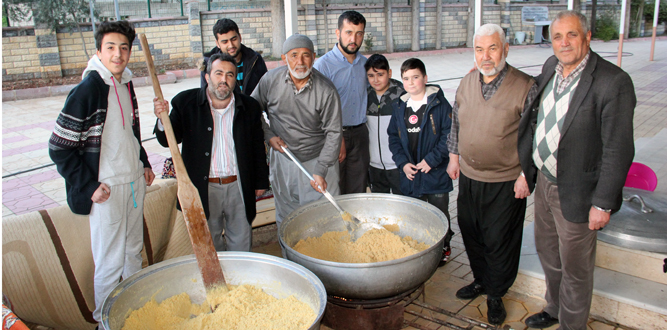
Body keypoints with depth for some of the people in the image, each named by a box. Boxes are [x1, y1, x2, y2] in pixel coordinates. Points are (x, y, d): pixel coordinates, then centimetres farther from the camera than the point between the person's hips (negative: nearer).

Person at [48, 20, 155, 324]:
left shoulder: (126, 85, 7)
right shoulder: (87, 90, -16)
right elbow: (59, 147, -15)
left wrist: (144, 163, 15)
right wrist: (89, 186, -16)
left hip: (135, 182, 7)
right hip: (106, 189, -7)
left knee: (134, 252, 20)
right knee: (110, 263, 3)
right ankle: (105, 319, 23)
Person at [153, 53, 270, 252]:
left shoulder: (249, 107, -1)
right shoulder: (186, 102, -5)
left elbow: (258, 148, 7)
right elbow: (168, 140, -3)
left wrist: (261, 181, 10)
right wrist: (162, 119, -23)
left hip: (239, 188, 1)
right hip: (204, 189, -1)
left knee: (241, 242, 16)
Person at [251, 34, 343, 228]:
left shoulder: (326, 91, -17)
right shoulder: (270, 80, -9)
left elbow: (333, 133, -14)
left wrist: (320, 171, -19)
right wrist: (268, 136, -6)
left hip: (318, 159, -2)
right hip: (282, 159, 3)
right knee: (285, 217, 17)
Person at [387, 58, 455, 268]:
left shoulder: (439, 105, -8)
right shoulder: (400, 108, 6)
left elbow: (449, 135, -12)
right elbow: (393, 137, 8)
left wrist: (432, 159, -17)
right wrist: (403, 162, -4)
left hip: (436, 172, -4)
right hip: (410, 173, 4)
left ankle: (443, 246, 31)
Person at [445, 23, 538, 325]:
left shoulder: (525, 87, -12)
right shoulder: (467, 83, 4)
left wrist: (527, 175, -12)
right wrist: (454, 156, 14)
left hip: (506, 183, -5)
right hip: (469, 177, 5)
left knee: (499, 241, 6)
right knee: (471, 233, 17)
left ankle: (495, 294, 27)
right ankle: (481, 280, 40)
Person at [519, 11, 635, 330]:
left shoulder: (613, 82, -21)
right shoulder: (550, 67, 1)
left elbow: (618, 150, -20)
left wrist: (603, 204, -18)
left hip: (575, 193, -7)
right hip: (543, 182, 7)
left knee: (574, 267, 12)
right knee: (547, 252, 25)